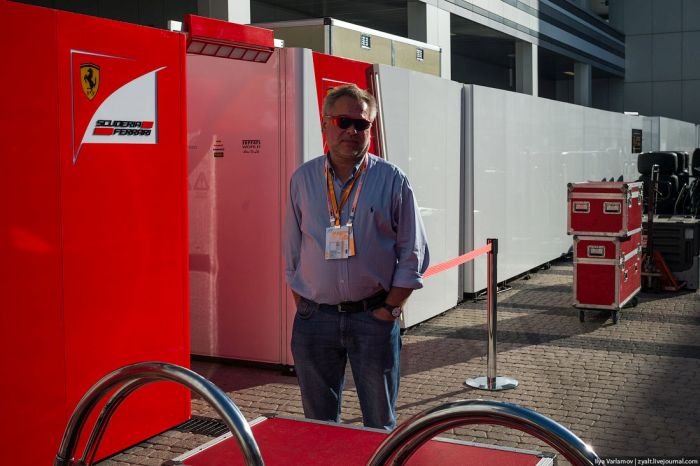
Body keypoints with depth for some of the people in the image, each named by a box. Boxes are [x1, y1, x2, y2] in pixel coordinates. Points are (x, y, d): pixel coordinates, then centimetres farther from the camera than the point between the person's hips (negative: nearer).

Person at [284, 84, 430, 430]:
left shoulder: (392, 181, -1)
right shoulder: (303, 179, 6)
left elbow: (413, 253, 1)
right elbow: (292, 251, 11)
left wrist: (390, 309, -6)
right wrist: (302, 308, 5)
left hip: (373, 316, -2)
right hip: (314, 319, 2)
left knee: (380, 422, 9)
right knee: (318, 422, 13)